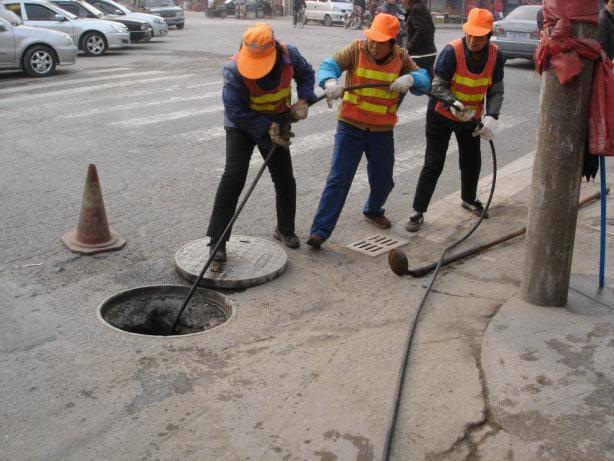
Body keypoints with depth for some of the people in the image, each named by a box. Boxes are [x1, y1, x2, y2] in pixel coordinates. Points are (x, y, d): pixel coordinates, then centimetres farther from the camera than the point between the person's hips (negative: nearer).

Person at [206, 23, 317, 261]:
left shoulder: (288, 55, -18)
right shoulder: (234, 68, -29)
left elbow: (306, 74, 3)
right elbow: (235, 110, -27)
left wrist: (303, 101, -13)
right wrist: (268, 127, -29)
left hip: (277, 123, 4)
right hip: (242, 124, -4)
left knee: (285, 179, 8)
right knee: (234, 175, -20)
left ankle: (285, 230, 32)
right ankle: (216, 240, -15)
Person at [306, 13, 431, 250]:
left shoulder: (401, 57, -1)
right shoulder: (357, 49, -9)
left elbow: (425, 80, -3)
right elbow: (329, 65, -20)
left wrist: (410, 79, -26)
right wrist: (330, 82, -43)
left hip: (382, 131, 3)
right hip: (351, 126, -3)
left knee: (383, 180, 17)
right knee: (338, 179, -8)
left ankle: (373, 211, 48)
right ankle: (320, 230, -5)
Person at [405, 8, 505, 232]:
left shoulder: (496, 56, -13)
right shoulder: (452, 51, -26)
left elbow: (496, 91, -8)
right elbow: (438, 86, -23)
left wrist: (491, 117, -24)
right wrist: (454, 103, -42)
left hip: (471, 117, 4)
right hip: (442, 115, -4)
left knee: (472, 161, 15)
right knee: (433, 163, -4)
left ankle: (469, 199, 43)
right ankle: (418, 211, 7)